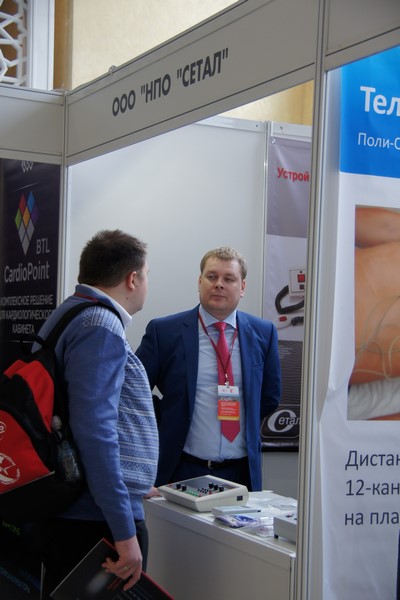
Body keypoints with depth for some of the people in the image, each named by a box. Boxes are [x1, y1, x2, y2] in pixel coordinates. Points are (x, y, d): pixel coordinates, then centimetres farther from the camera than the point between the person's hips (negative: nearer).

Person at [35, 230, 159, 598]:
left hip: (69, 514, 10)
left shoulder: (72, 316, 14)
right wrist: (124, 531, -23)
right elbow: (94, 431, -24)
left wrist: (131, 485, 32)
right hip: (97, 522, -10)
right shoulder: (101, 327, -16)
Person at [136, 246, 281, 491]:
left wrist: (245, 427, 8)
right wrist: (168, 429, 1)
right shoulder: (164, 331, -3)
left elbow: (270, 396, 14)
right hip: (181, 471, -2)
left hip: (242, 471, 2)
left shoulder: (263, 333, 5)